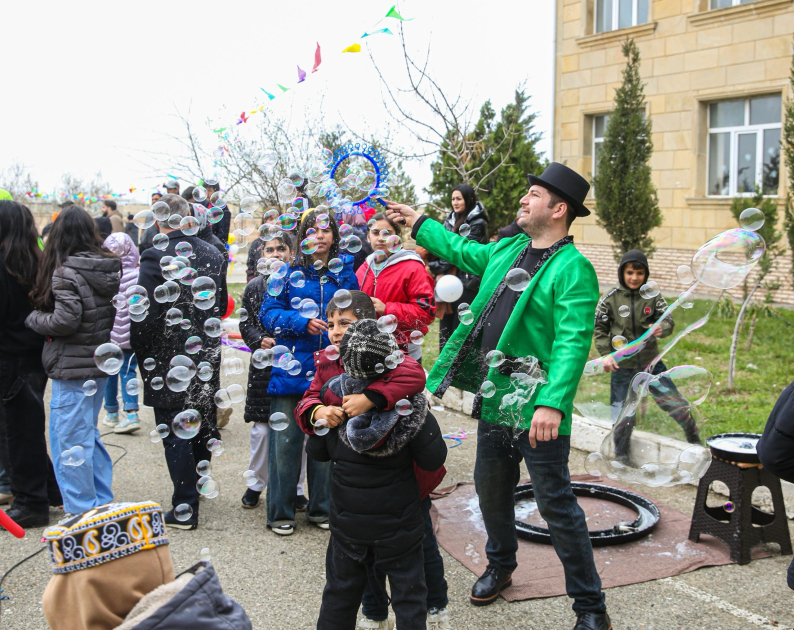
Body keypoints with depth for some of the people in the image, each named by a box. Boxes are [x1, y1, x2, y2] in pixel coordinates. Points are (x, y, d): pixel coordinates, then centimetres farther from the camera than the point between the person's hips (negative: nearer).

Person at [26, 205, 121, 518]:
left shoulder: (66, 271, -16)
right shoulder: (109, 267, 7)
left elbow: (66, 320, -21)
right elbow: (116, 313, 13)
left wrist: (33, 317, -5)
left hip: (73, 367, -8)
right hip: (101, 363, 8)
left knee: (71, 441, 2)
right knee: (89, 434, 20)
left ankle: (81, 512, 9)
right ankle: (103, 503, 28)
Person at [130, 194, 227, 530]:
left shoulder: (155, 258, -17)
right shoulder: (213, 255, 3)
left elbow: (144, 317, -19)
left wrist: (142, 355, -5)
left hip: (169, 363, -6)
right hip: (207, 360, 7)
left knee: (176, 435, 1)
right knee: (203, 426, 20)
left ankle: (185, 509, 5)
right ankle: (197, 489, 37)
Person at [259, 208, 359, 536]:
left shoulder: (345, 272, 6)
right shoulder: (290, 272, 2)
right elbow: (268, 312, 0)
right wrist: (302, 323, -14)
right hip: (292, 369, -1)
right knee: (285, 440, 1)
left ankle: (321, 508, 25)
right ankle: (281, 512, 15)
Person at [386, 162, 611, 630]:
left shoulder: (572, 268, -15)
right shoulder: (507, 250, 11)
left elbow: (573, 342, -26)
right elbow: (462, 251, 32)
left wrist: (552, 403, -36)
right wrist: (418, 222, 37)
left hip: (537, 411, -8)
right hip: (495, 400, 8)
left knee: (556, 505, -1)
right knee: (491, 491, 22)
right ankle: (500, 566, 46)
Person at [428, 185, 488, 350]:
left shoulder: (477, 223, -6)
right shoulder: (450, 220, 16)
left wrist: (439, 268, -9)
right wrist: (437, 270, -5)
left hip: (467, 282, -7)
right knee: (446, 326, 10)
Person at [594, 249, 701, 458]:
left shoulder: (653, 297, -3)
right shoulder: (610, 299, -6)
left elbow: (668, 321, -2)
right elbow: (599, 330, 0)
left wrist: (661, 329, -25)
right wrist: (606, 354, -11)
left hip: (651, 363, 1)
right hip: (622, 368, -1)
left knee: (678, 406, 2)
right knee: (623, 417, 5)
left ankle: (695, 443, 28)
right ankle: (621, 457, 28)